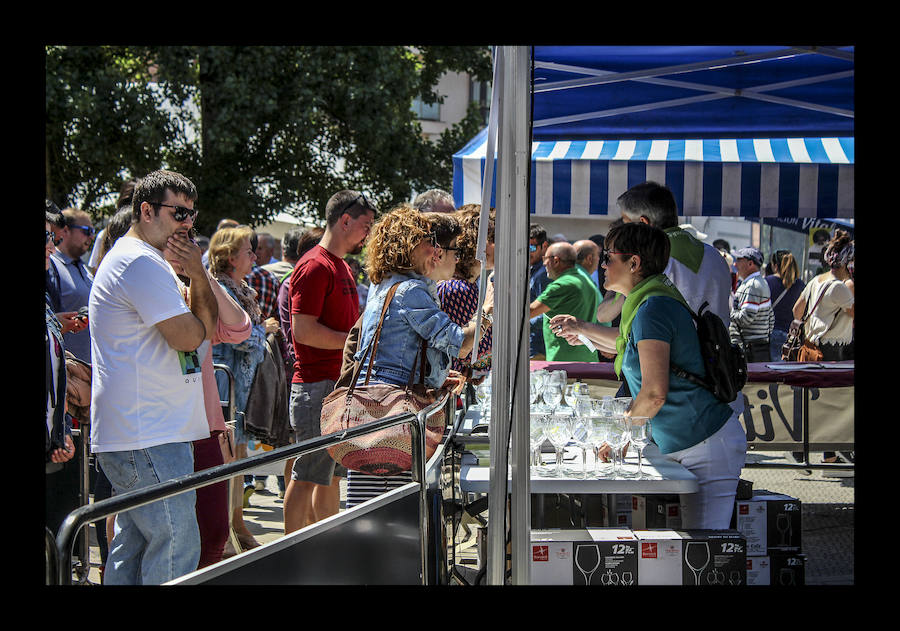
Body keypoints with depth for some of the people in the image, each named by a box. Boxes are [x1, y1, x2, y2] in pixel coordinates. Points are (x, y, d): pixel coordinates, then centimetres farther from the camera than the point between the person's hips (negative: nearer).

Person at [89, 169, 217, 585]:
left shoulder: (139, 260, 22)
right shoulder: (143, 263, -13)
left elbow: (210, 324, 18)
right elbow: (190, 337, -18)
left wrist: (198, 277, -1)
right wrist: (196, 321, 4)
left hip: (131, 436, 11)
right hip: (150, 438, -11)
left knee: (132, 548, 14)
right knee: (177, 551, -10)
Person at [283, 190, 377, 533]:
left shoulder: (342, 266, 19)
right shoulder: (315, 266, -12)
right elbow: (303, 330, -19)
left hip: (342, 383, 10)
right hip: (317, 386, -10)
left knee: (332, 475, 14)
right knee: (307, 476, -5)